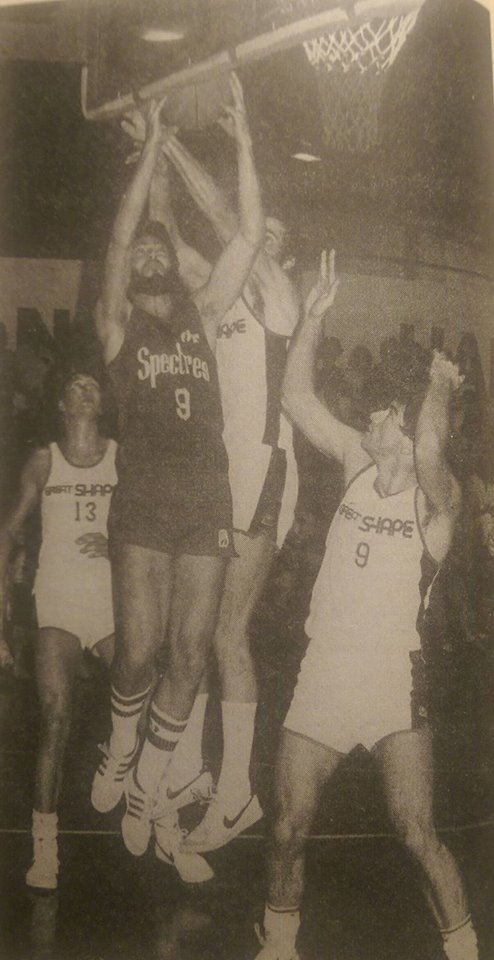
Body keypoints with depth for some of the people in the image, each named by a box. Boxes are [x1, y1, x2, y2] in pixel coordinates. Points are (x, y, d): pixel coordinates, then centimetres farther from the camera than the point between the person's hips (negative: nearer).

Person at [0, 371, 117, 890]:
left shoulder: (123, 457, 7)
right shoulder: (44, 459, 7)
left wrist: (118, 544, -10)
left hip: (115, 600, 1)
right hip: (58, 602, -1)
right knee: (55, 719, -10)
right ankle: (44, 850, -5)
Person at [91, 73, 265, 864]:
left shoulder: (204, 313, 17)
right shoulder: (117, 320, 9)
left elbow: (251, 235, 8)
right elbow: (120, 235, -6)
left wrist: (243, 139, 3)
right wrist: (153, 149, -7)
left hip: (208, 498, 3)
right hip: (143, 500, -3)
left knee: (191, 656, 1)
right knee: (139, 650, -9)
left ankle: (145, 788, 19)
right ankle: (120, 750, 23)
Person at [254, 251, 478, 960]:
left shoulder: (438, 498, -8)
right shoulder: (358, 461, 5)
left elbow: (428, 453, -33)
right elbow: (298, 398, 1)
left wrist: (441, 388, -24)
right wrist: (315, 315, -5)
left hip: (393, 679, -4)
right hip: (322, 672, 4)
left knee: (417, 833, -7)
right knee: (289, 828, 8)